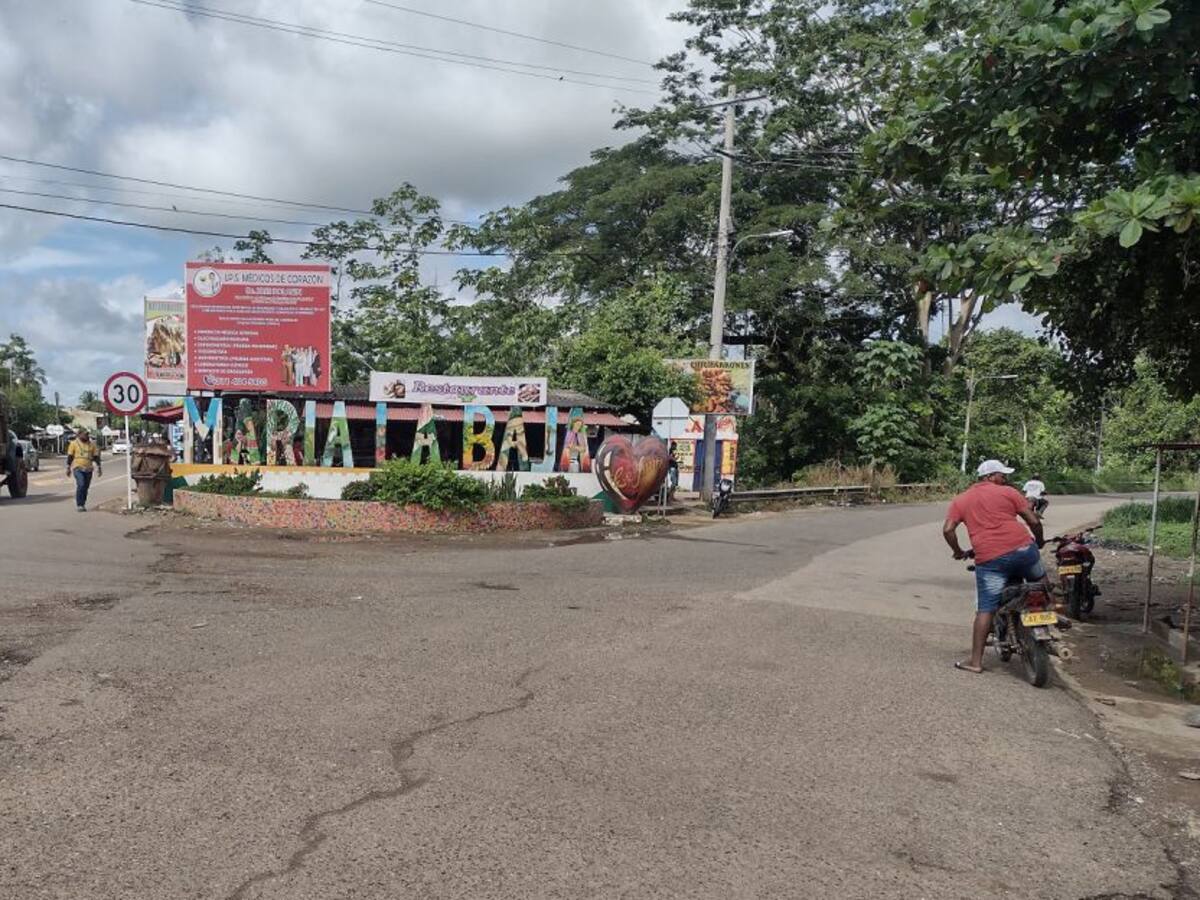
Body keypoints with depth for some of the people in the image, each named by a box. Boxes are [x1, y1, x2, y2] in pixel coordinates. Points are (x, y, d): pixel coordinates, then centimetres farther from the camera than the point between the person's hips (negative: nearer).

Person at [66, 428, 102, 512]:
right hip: (78, 468, -4)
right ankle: (79, 505, -13)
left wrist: (98, 467, 6)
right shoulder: (74, 443, 1)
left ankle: (83, 505, 18)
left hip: (88, 469, 4)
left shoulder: (92, 444, 9)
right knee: (81, 485, -19)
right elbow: (70, 456, 3)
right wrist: (68, 468, 1)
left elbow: (96, 456, 11)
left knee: (85, 487, 7)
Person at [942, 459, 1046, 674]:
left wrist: (958, 551, 15)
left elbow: (948, 529, 0)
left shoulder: (961, 500, 13)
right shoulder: (1008, 492, 8)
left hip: (989, 560, 1)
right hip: (1022, 549, 0)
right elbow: (1034, 521, 5)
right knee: (1040, 582, 30)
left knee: (985, 609, 3)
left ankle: (976, 661, 3)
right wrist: (1040, 541, 24)